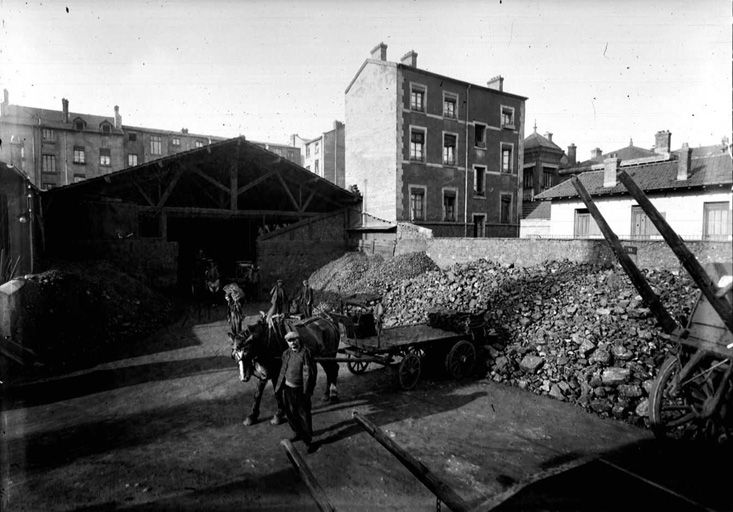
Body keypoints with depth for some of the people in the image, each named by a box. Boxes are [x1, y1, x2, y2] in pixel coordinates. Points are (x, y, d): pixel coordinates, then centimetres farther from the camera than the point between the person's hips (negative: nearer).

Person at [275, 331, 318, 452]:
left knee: (304, 415, 5)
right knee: (290, 414, 20)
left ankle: (308, 440, 20)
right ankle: (299, 434, 42)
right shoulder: (286, 353, 3)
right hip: (287, 388, 7)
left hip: (300, 390, -7)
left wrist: (306, 392, -17)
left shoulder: (305, 353, -18)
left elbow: (309, 373, -18)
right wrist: (279, 386, 12)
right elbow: (283, 371, 14)